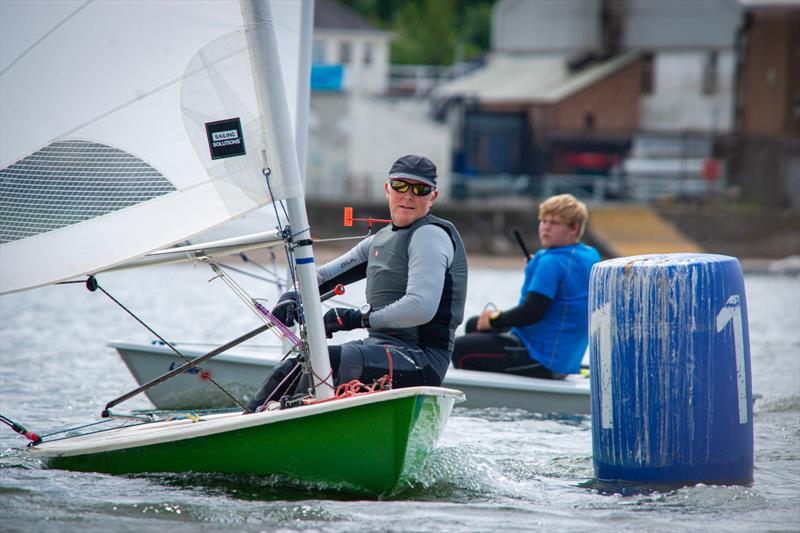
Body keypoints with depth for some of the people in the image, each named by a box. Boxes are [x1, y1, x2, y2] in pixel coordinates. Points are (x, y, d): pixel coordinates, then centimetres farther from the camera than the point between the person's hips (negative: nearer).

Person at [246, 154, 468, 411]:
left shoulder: (431, 235, -8)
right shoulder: (382, 239, 20)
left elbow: (421, 308, -22)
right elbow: (325, 276, 25)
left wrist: (358, 318, -17)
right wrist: (292, 298, 4)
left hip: (421, 362, -9)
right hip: (381, 348, 9)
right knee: (288, 371, 2)